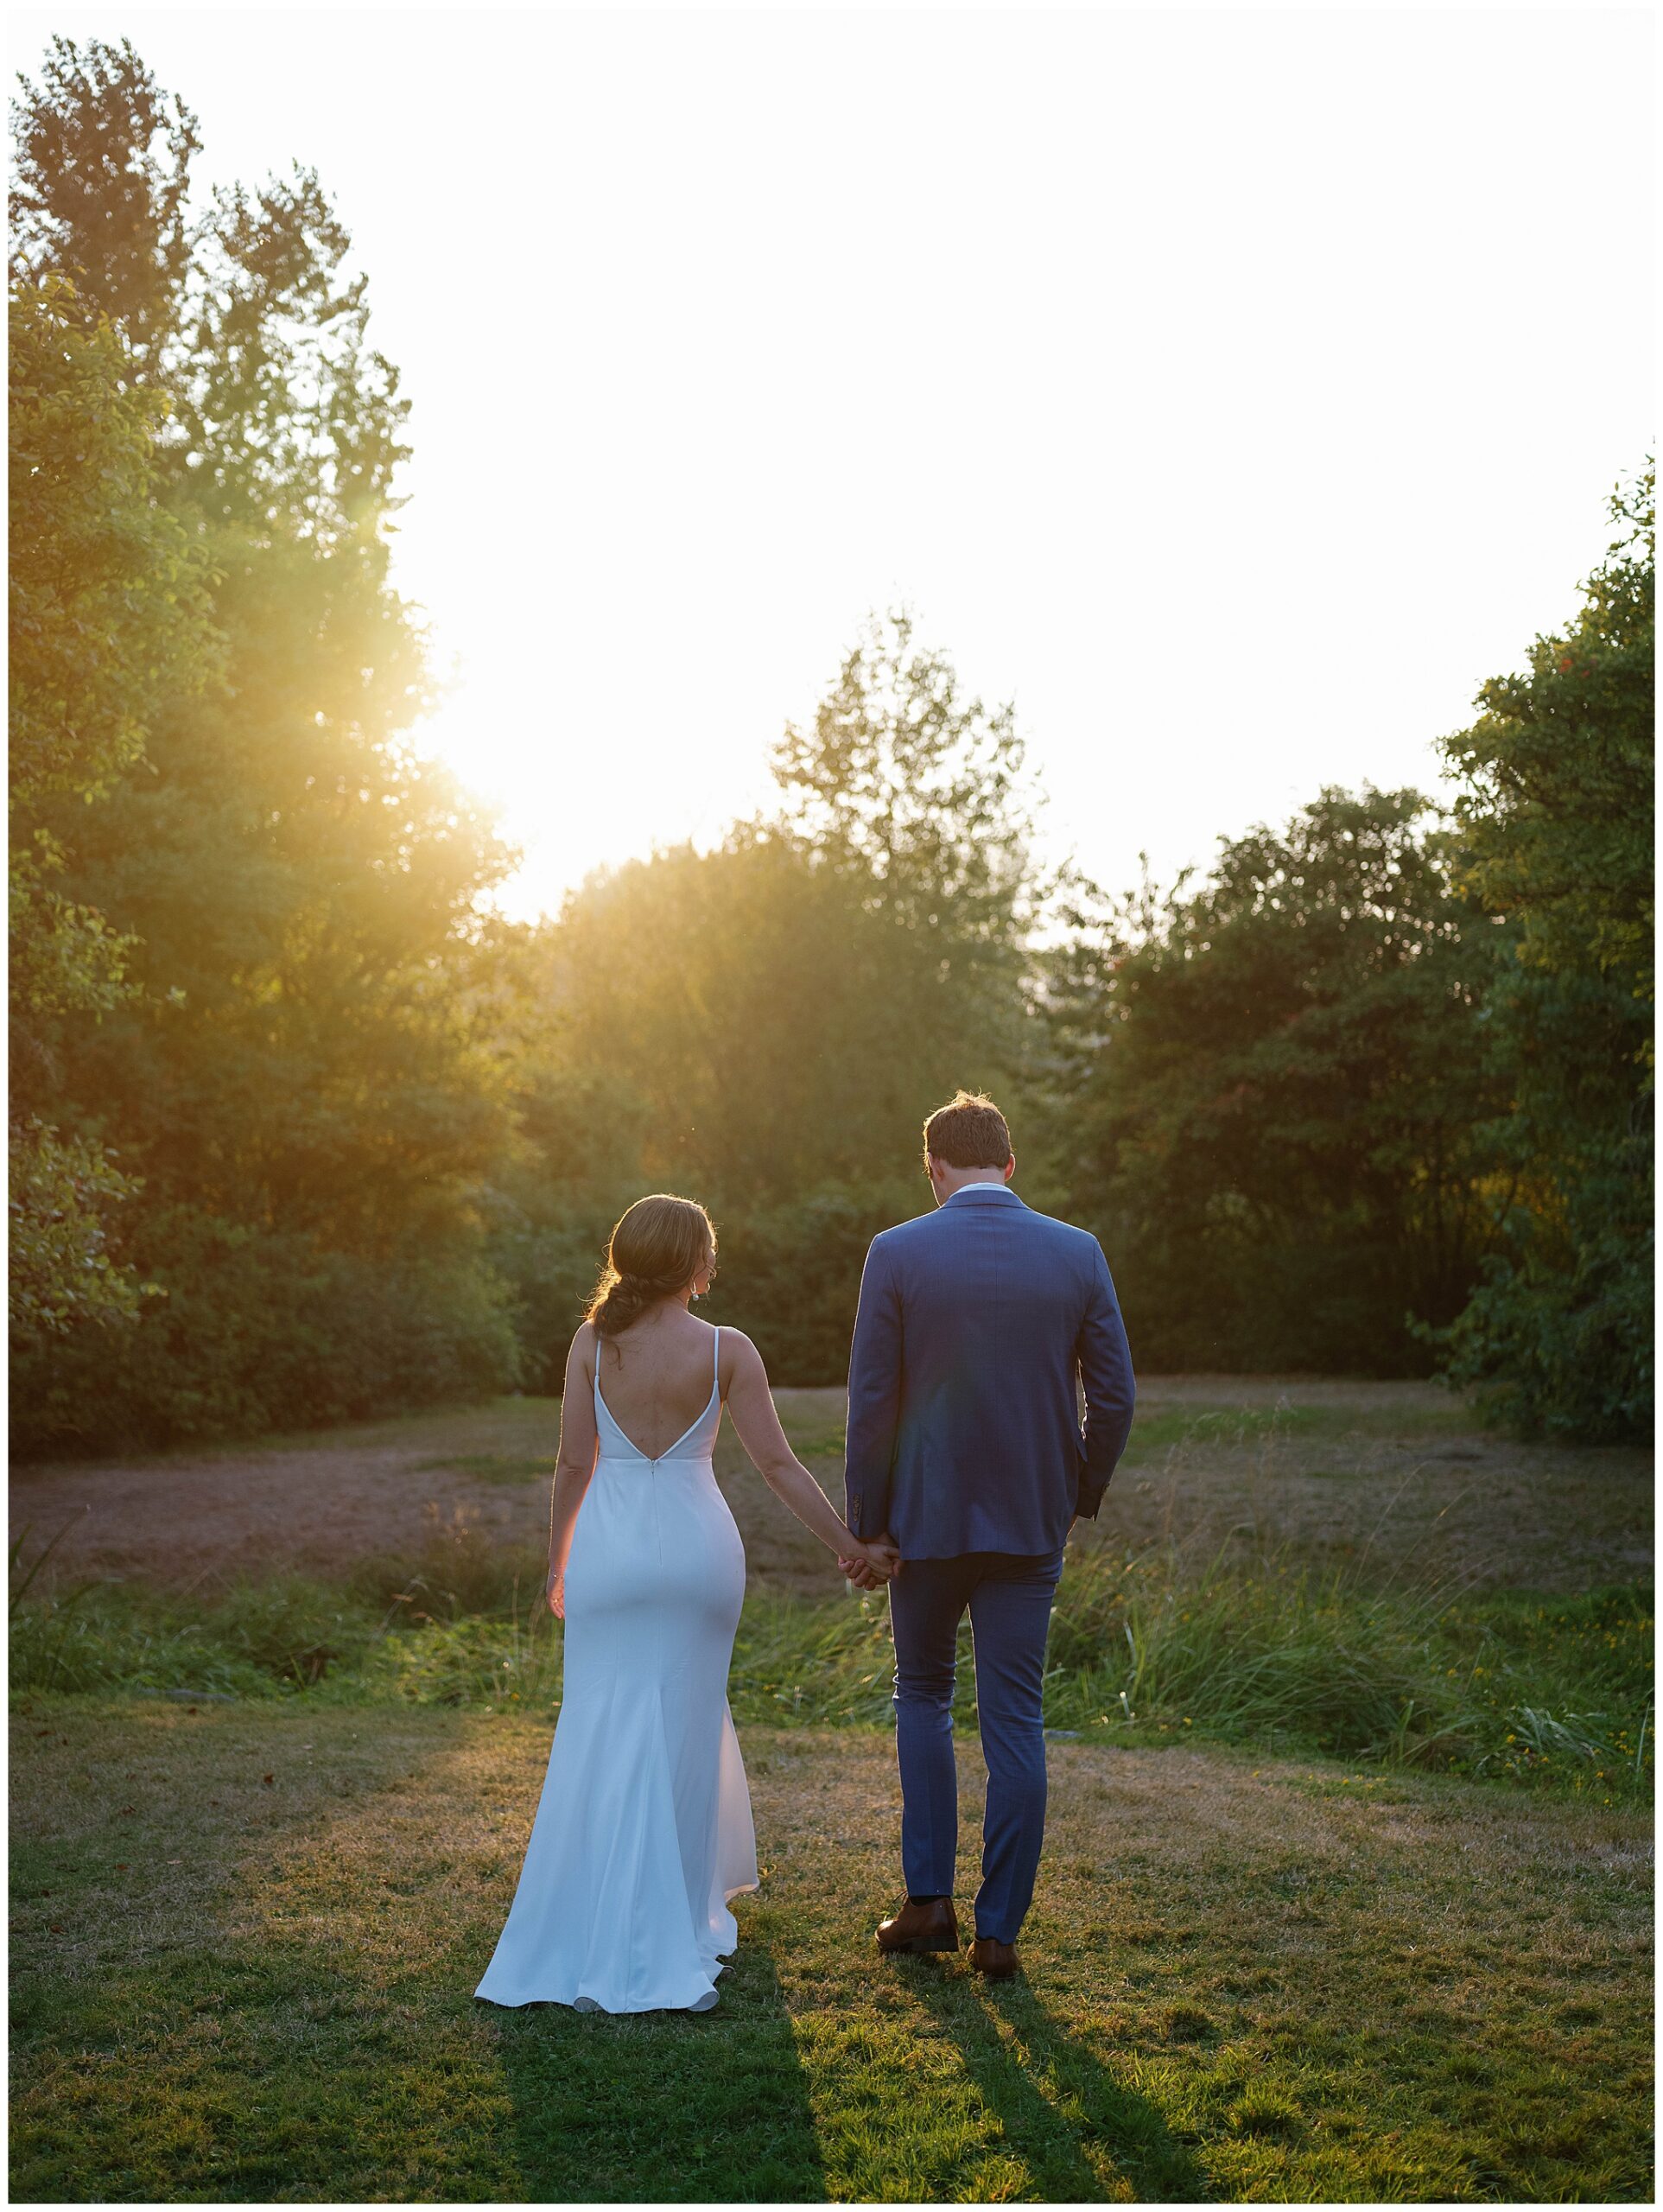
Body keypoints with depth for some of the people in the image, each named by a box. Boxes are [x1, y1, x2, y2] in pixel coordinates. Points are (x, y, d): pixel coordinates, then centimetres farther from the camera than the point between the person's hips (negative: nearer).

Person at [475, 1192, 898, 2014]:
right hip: (697, 1543, 0)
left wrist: (557, 1562, 11)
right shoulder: (728, 1350, -6)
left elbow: (575, 1463, -1)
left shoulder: (591, 1343, -3)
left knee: (605, 1736, 9)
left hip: (611, 1545, 0)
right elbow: (777, 1463, -6)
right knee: (681, 1729, 12)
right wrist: (850, 1545, 2)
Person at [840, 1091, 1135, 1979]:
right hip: (1032, 1523, 1)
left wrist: (863, 1527, 2)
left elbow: (871, 1405, -7)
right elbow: (1114, 1396, 0)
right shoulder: (1079, 1254, -2)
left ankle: (928, 1900, 18)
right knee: (1015, 1721, 9)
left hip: (927, 1516, -1)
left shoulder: (896, 1255, -8)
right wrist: (1079, 1497, 14)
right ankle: (999, 1930, 13)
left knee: (923, 1695, 19)